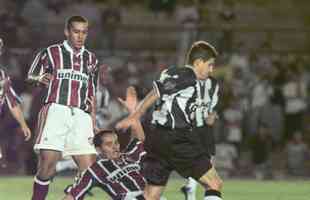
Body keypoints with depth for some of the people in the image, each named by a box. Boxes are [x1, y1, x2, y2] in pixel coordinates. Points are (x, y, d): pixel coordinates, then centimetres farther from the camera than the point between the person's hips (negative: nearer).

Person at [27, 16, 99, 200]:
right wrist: (41, 79, -14)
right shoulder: (51, 53, 8)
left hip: (81, 116, 4)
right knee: (48, 161, -16)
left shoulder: (91, 59, 20)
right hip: (55, 110, -4)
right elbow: (31, 76, 8)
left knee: (90, 167, -7)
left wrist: (93, 118, 15)